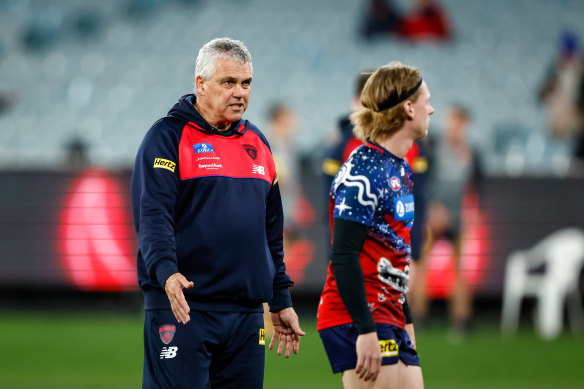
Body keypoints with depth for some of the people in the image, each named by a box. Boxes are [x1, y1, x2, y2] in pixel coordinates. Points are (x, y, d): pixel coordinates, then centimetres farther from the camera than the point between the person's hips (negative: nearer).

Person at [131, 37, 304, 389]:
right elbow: (152, 215, -14)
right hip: (181, 307, -6)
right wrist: (166, 271, -30)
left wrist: (281, 300, 23)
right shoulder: (169, 137, -3)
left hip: (246, 313, 7)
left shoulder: (257, 144, 18)